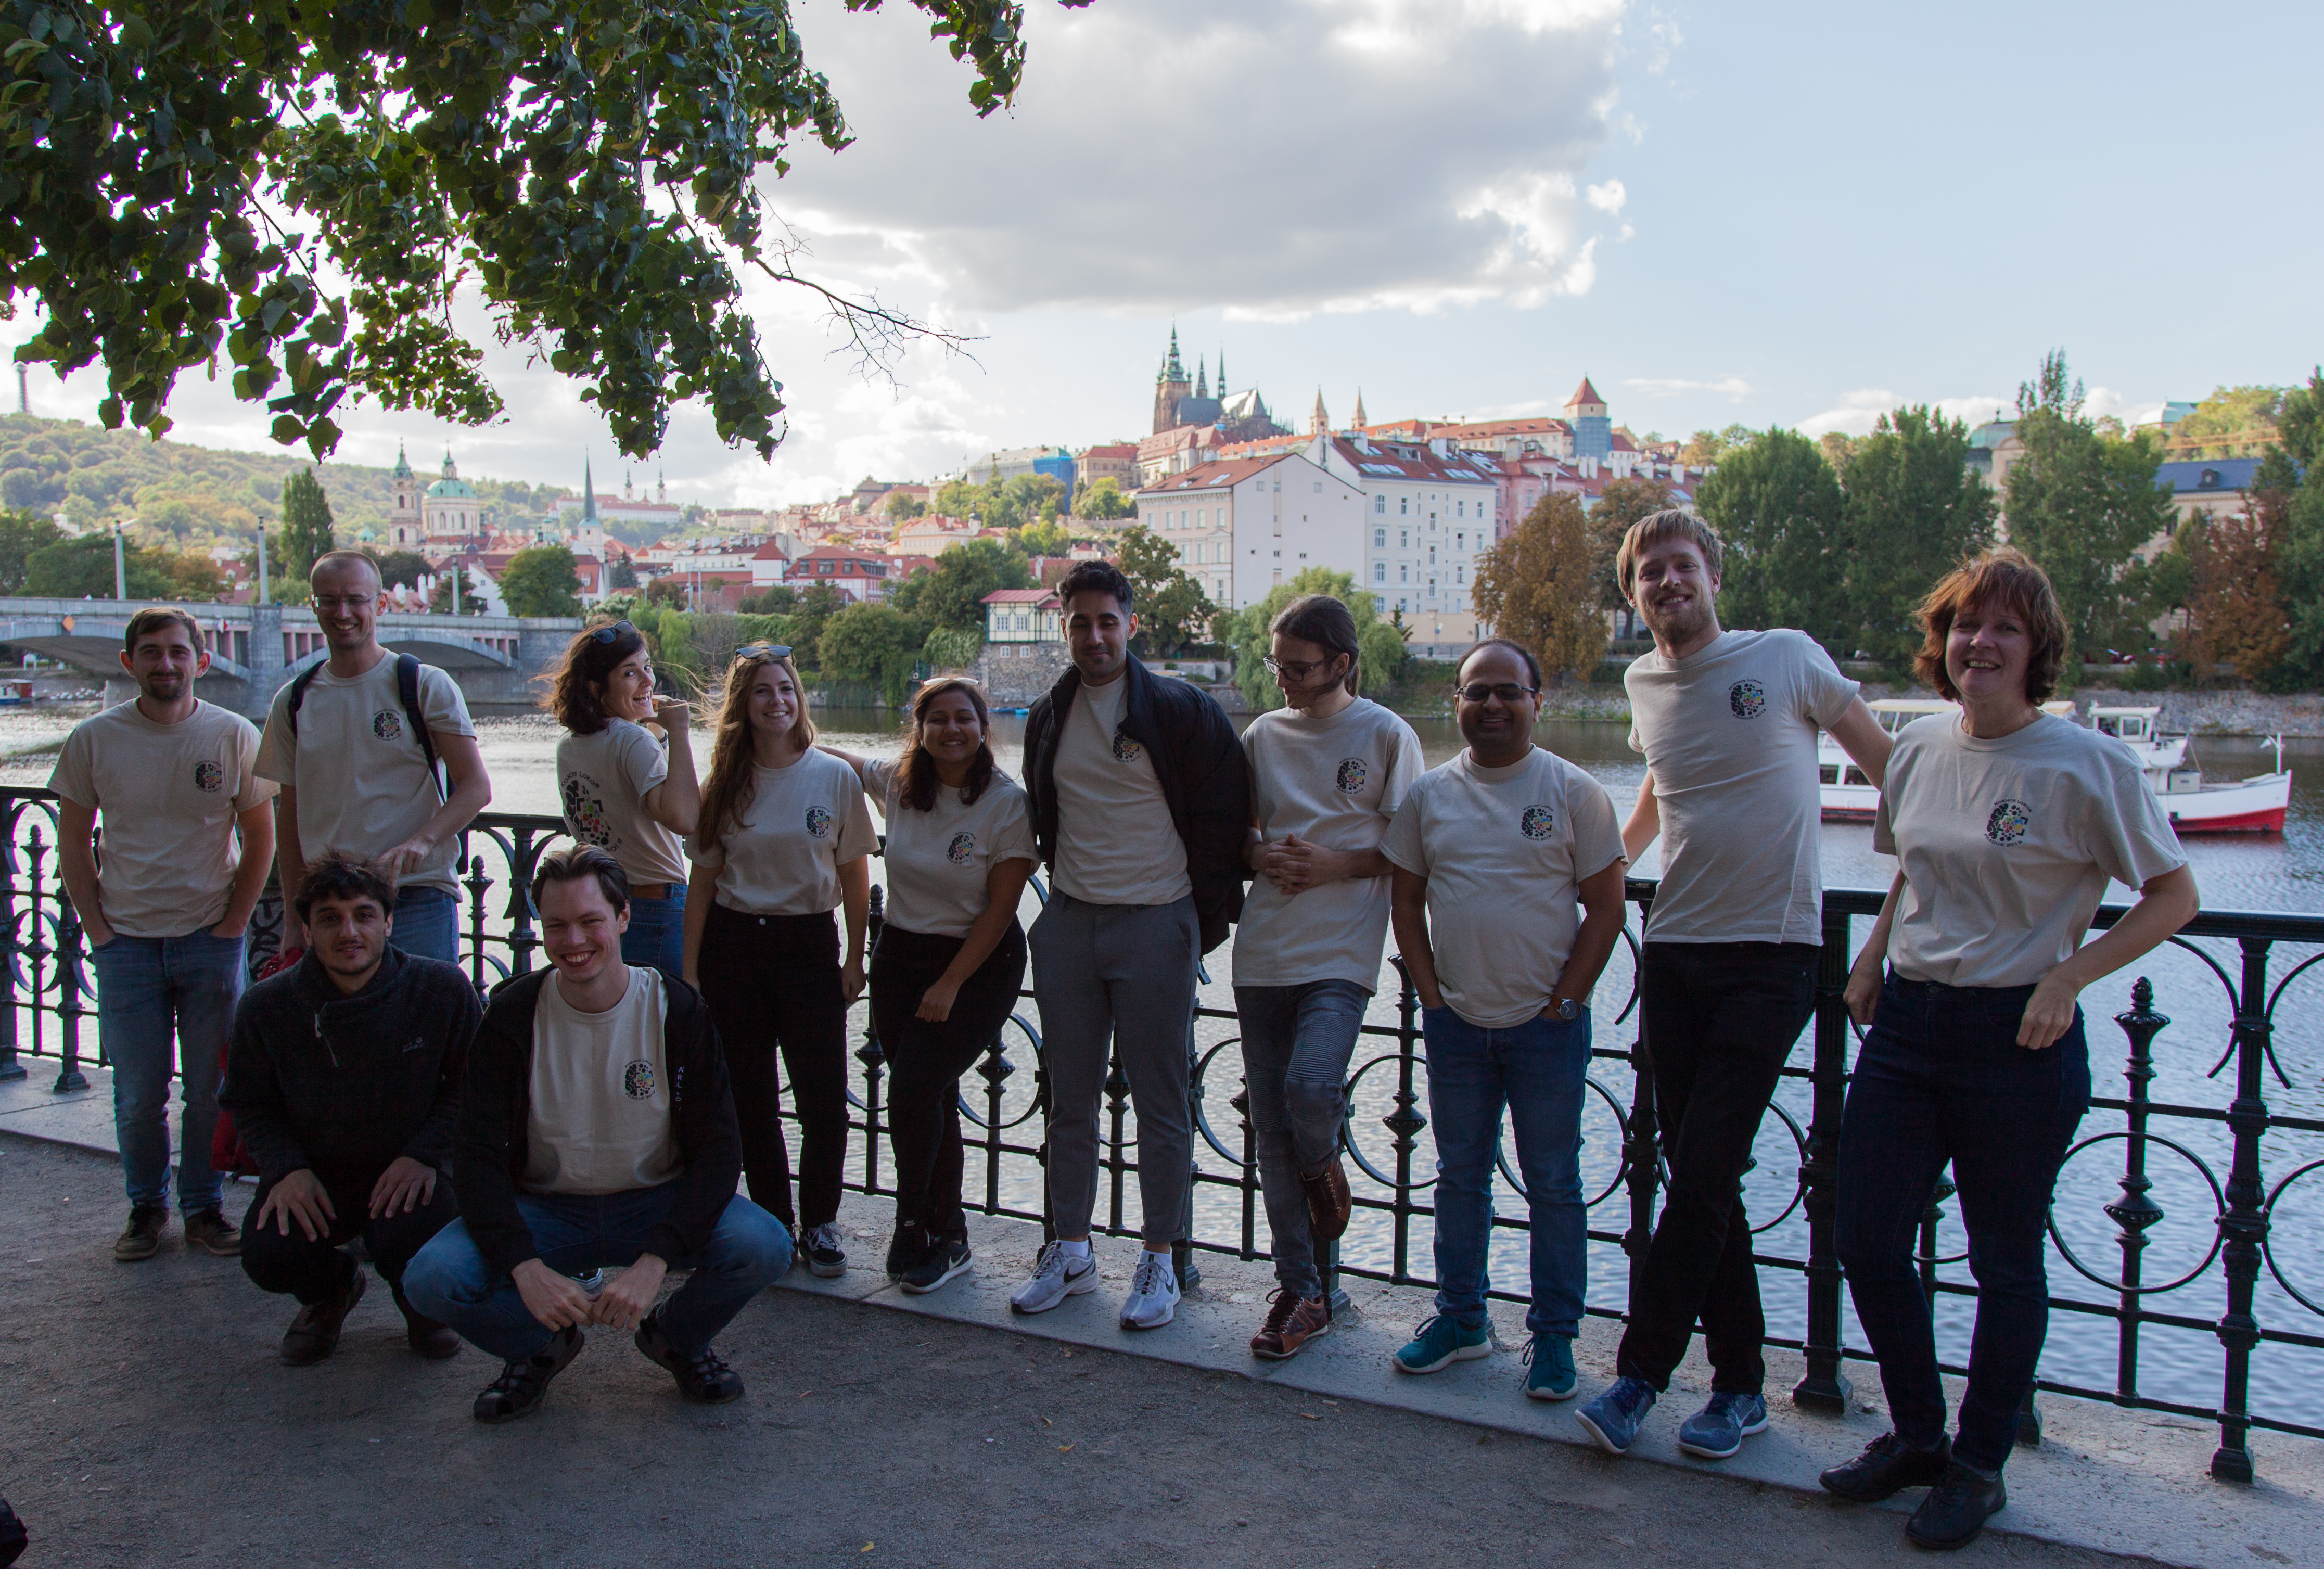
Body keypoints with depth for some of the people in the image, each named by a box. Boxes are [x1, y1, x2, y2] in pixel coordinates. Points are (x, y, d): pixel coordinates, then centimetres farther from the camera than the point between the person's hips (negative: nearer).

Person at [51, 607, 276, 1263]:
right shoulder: (94, 739, 0)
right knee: (138, 1095, 4)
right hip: (126, 940, 0)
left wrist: (233, 922, -2)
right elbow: (72, 846, 6)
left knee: (210, 1091, 5)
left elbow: (260, 839, 4)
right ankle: (146, 1205, 25)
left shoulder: (234, 736, -2)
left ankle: (203, 1207, 22)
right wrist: (97, 928, -1)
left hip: (210, 938, 0)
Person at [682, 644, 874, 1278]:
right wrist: (690, 969, 2)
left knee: (824, 1103, -4)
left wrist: (854, 960, 1)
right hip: (733, 945, 2)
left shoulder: (835, 777, -2)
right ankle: (772, 1222, 22)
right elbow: (703, 879, 6)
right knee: (750, 1101, 7)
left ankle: (818, 1224, 15)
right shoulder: (726, 783, 3)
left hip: (809, 946, -2)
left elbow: (855, 876, 3)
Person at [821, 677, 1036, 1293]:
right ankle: (947, 1238, 21)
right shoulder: (896, 782, 0)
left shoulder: (1007, 803, -13)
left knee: (915, 1091, -15)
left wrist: (950, 984, -14)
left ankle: (916, 1234, 4)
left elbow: (999, 910, -13)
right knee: (933, 1100, 8)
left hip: (978, 964, -4)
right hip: (900, 956, 5)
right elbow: (839, 758, 21)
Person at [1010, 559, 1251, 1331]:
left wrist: (1208, 920, -5)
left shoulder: (1183, 711, -7)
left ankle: (1159, 1260, 14)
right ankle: (1070, 1251, 22)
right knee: (1070, 1099, 11)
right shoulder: (1048, 717, 9)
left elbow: (1224, 819, -4)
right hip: (1069, 921, 5)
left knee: (1162, 1104, 3)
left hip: (1155, 923, -5)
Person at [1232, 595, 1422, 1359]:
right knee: (1271, 1127, 4)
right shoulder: (1263, 735, 12)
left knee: (1312, 1090, -25)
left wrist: (1337, 866, -12)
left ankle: (1325, 1172, 13)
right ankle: (1301, 1291, 16)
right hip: (1263, 951, 4)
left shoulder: (1386, 736, 0)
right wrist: (1261, 857, -2)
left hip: (1340, 951, -4)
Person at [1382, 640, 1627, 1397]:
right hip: (1456, 1021, 3)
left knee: (1553, 1184, 6)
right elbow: (1407, 901, 10)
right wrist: (1430, 993, 1)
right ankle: (1461, 1319, 27)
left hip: (1547, 1024, -3)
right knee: (1460, 1176, 13)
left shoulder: (1574, 792, -3)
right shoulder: (1429, 794, 5)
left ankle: (1553, 1335, 18)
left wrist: (1563, 1002, -8)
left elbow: (1605, 909, -3)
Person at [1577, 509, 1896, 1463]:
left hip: (1772, 955, -5)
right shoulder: (1643, 685, 11)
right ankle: (1740, 1385, 17)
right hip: (1674, 953, 5)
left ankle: (1641, 1372, 0)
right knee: (1698, 1175, 6)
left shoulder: (1788, 659, -4)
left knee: (1704, 1173, -10)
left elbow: (1887, 765, 6)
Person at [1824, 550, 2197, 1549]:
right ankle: (1916, 1436, 30)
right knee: (1867, 1245, 8)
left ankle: (1978, 1467, 28)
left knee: (2006, 1265, 9)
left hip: (2017, 1039, -5)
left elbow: (2174, 895, -5)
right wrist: (1873, 955, 8)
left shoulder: (2088, 766, -11)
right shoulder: (1919, 749, 5)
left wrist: (2068, 977, -14)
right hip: (1907, 1021, 5)